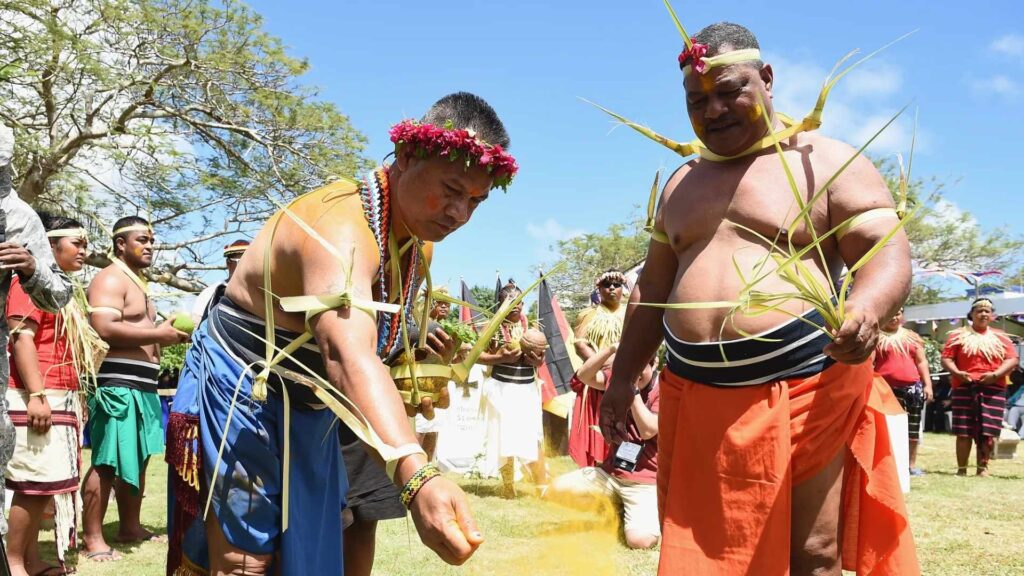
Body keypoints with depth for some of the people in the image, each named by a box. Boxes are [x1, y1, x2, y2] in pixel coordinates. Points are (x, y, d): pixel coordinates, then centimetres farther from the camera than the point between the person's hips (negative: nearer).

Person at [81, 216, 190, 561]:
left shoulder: (138, 283, 23)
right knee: (107, 462, -9)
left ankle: (130, 527, 26)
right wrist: (158, 333, -17)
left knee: (137, 459, 16)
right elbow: (105, 329, -23)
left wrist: (169, 337, 14)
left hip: (142, 386, 11)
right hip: (117, 384, -10)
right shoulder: (111, 279, -9)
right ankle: (92, 539, -4)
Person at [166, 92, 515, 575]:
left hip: (310, 407, 9)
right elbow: (347, 355, -52)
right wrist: (416, 478, -64)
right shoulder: (340, 228, -33)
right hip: (242, 394, -8)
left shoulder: (418, 235, -2)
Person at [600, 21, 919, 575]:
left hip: (806, 393, -5)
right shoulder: (681, 185, 17)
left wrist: (866, 309, -31)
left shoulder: (827, 162, -1)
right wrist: (623, 377, 17)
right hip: (694, 398, 5)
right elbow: (653, 286, 22)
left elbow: (888, 252, -9)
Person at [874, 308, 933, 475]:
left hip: (912, 387, 4)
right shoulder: (876, 336, 4)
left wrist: (928, 385, 7)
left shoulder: (912, 337, 17)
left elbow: (921, 362, 16)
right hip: (887, 388, -4)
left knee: (913, 427, 7)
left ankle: (912, 465, 16)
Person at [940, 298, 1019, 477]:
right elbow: (946, 358, 2)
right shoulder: (958, 335, 8)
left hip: (993, 389, 2)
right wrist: (956, 372, -17)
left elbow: (1013, 360, 4)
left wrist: (995, 374, -11)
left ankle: (982, 468, 10)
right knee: (964, 432, -3)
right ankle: (961, 469, 3)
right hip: (965, 388, -1)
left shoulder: (1001, 337, 13)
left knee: (988, 432, -1)